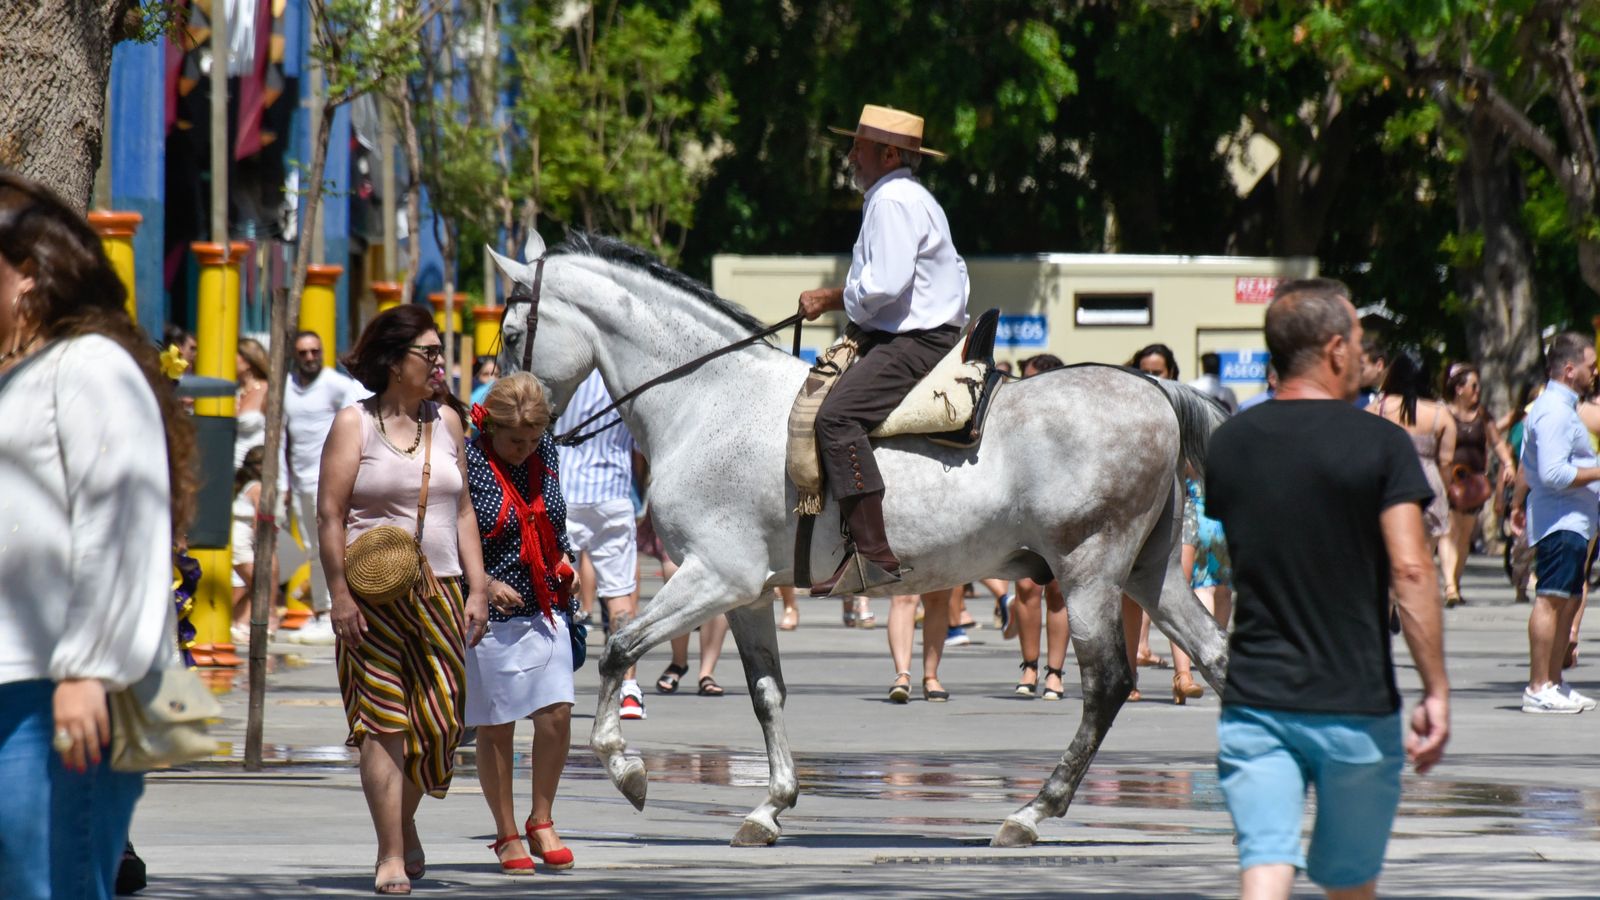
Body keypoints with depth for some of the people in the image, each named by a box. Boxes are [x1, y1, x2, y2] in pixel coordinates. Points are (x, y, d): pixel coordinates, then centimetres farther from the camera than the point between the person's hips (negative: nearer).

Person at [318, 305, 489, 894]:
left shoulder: (446, 423, 14)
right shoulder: (355, 423, -1)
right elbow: (329, 515, -5)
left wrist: (476, 588, 9)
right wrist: (340, 595, -13)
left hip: (439, 592, 4)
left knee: (437, 720, 2)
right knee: (383, 722, -8)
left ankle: (404, 821, 27)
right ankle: (391, 855, -8)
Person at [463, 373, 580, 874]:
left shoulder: (546, 453, 4)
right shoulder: (467, 461, -13)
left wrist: (563, 559, 10)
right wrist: (485, 583, -19)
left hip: (544, 608, 5)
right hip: (488, 613, -4)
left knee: (556, 714, -4)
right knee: (496, 727, 3)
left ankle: (541, 823, 14)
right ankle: (507, 835, 14)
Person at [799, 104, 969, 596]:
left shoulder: (893, 201, -11)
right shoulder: (908, 198, 24)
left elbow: (885, 285, -22)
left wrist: (830, 298, -7)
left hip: (914, 346, -12)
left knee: (838, 415, -28)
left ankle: (873, 554, -37)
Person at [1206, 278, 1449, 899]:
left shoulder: (1226, 444, 6)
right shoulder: (1379, 444, -7)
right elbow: (1410, 570, -14)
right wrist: (1435, 691, -11)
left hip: (1254, 702, 2)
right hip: (1356, 705, -2)